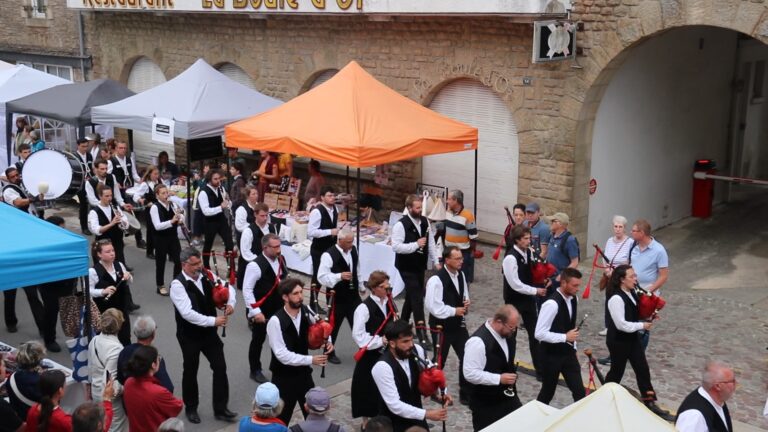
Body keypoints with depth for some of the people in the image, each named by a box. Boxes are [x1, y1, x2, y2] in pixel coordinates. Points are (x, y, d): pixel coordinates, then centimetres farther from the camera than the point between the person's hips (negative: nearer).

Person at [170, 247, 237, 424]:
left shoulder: (206, 276, -3)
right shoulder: (178, 285, -22)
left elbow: (228, 287, 9)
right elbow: (187, 313, -30)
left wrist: (231, 302, -12)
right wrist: (213, 321, -30)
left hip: (209, 332, 5)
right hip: (189, 335, -5)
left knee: (220, 368, 6)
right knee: (190, 372, 12)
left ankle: (220, 409, 19)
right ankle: (191, 408, 33)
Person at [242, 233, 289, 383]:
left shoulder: (281, 260, 0)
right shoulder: (255, 265, -23)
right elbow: (247, 290, -21)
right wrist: (255, 312, -22)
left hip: (278, 308, 6)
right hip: (261, 311, -6)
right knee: (258, 340, 9)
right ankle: (255, 371, 26)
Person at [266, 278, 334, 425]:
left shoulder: (306, 311, -8)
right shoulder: (276, 321, -25)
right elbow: (282, 354, -27)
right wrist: (311, 360, -29)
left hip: (304, 373, 6)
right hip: (284, 377, -5)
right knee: (282, 418, 9)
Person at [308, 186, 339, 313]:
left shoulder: (335, 209, 4)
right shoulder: (317, 211, -22)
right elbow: (311, 232, -27)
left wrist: (338, 231, 2)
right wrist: (330, 232, -28)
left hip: (331, 248, 7)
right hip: (319, 250, -7)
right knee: (318, 276, 3)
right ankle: (313, 303, 18)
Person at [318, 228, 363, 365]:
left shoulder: (353, 250, 4)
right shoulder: (329, 255, -20)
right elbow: (322, 277, -24)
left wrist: (360, 287, 19)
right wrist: (339, 276, -35)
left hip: (353, 295, 6)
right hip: (337, 297, -6)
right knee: (333, 325, 9)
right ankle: (329, 353, 28)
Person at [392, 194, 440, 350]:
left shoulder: (425, 222, 3)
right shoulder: (401, 225, -19)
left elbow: (431, 242, 10)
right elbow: (396, 246, -25)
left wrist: (436, 261, 5)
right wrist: (416, 245, -28)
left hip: (420, 266, 7)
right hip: (406, 268, -7)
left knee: (411, 296, 18)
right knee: (417, 298, -10)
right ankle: (422, 335, -7)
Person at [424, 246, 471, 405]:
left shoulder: (460, 275, 1)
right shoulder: (436, 279, -24)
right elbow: (433, 306, -25)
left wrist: (466, 304, -6)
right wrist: (454, 311, -20)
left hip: (458, 324, 7)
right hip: (441, 326, -7)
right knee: (439, 361, 10)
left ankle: (466, 393, 20)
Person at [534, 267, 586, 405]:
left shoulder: (572, 299, 0)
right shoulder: (552, 304, -27)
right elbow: (539, 333, -28)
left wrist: (573, 346, 15)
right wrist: (565, 337, -26)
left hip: (568, 353, 7)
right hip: (551, 356, -7)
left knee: (579, 391, 4)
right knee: (548, 392, 11)